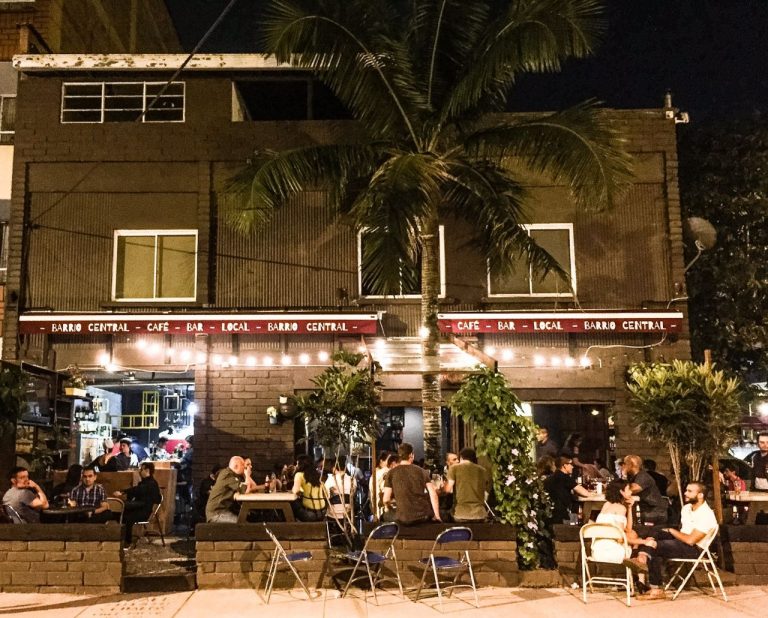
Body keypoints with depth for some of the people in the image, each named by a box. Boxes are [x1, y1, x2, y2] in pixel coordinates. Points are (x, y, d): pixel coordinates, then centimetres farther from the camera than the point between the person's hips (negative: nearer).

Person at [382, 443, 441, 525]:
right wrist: (437, 516, 3)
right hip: (424, 516, 1)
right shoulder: (422, 471, 6)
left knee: (386, 515, 29)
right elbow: (433, 494, -1)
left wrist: (392, 502, 22)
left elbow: (386, 500, -1)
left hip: (405, 518, -1)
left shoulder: (391, 473, 1)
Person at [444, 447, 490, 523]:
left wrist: (444, 486, 15)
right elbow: (487, 489, 15)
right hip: (479, 513, 3)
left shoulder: (454, 468, 2)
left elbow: (449, 489, -5)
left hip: (461, 513, -3)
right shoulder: (482, 470, 12)